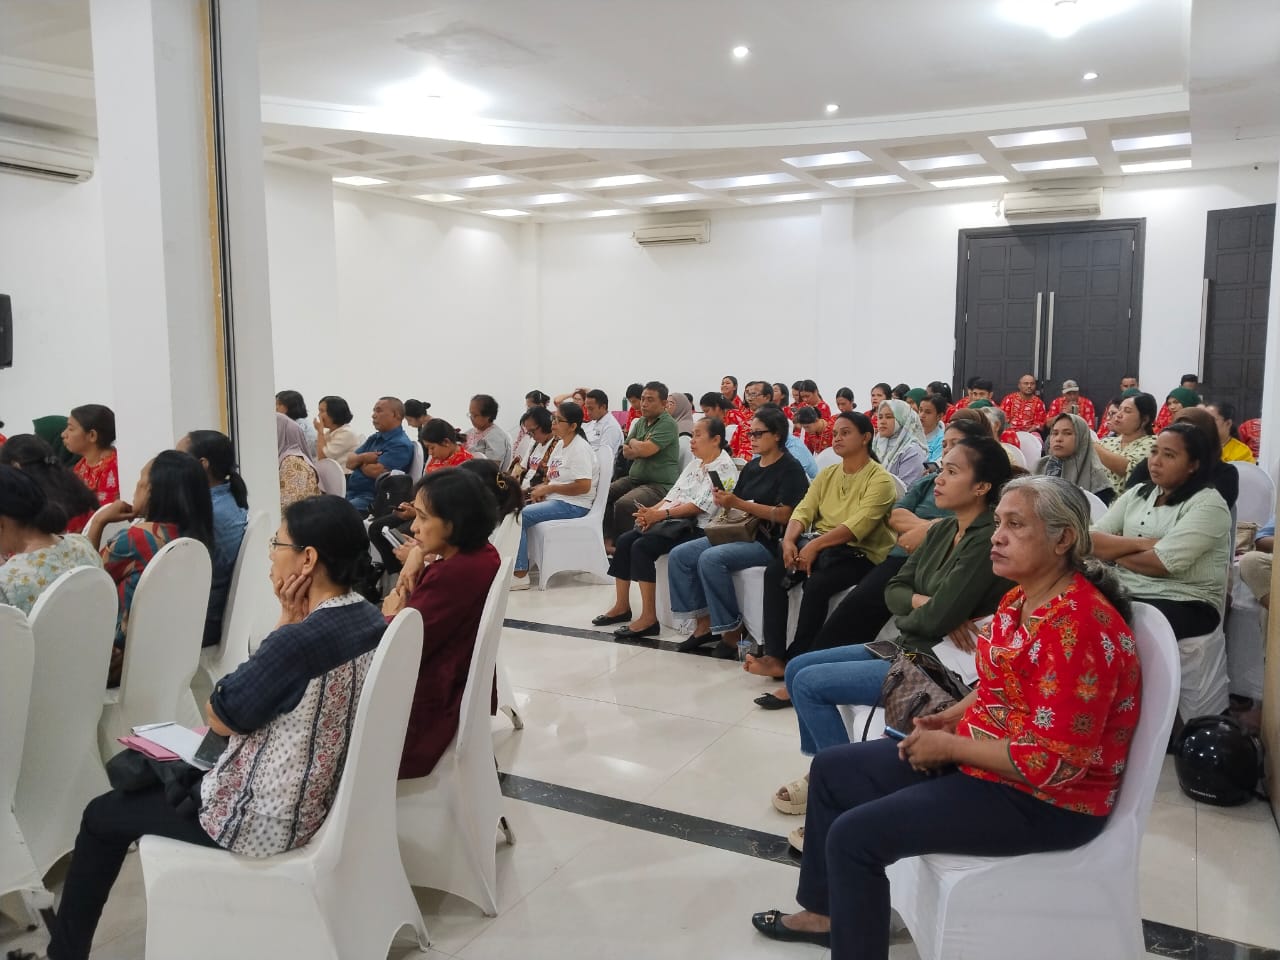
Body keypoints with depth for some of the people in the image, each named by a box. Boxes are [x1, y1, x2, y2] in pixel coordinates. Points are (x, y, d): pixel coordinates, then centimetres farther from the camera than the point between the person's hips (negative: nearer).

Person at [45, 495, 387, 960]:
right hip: (327, 796, 8)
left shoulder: (299, 639, -31)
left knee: (102, 815, 15)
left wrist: (285, 623, -15)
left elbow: (220, 716, -13)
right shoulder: (371, 621, -4)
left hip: (267, 819, -8)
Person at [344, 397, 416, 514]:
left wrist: (360, 462, 2)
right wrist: (363, 457, -8)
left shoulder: (401, 445, -11)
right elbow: (349, 462, 15)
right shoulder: (374, 438, 18)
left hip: (371, 499, -9)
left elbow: (375, 471, -20)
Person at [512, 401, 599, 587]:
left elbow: (583, 486, -22)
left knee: (519, 516, -21)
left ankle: (520, 574, -17)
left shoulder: (580, 448, -13)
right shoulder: (560, 445, 15)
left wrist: (548, 488, -15)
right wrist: (540, 488, 0)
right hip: (555, 500, 9)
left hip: (574, 505, -9)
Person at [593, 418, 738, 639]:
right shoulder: (695, 463, 20)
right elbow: (674, 494, 15)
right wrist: (652, 511, -4)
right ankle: (622, 607, 3)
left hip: (696, 526, -9)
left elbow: (700, 506, -19)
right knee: (625, 540, -6)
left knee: (642, 546, -25)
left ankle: (649, 618, -22)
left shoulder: (724, 467, -9)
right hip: (673, 521, 9)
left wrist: (661, 514, -21)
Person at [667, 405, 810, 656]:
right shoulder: (751, 467, 17)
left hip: (769, 541, -8)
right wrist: (723, 501, -7)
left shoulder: (791, 469, -6)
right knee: (679, 555, -6)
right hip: (740, 532, 9)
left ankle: (731, 630, -19)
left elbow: (784, 514, -17)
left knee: (711, 558, -31)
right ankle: (704, 623, -4)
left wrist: (737, 503, -20)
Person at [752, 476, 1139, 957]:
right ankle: (828, 912, 28)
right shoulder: (1019, 601, 3)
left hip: (1042, 801, -10)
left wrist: (949, 746, -19)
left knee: (853, 835, -18)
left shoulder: (1079, 626, -27)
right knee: (832, 768, 11)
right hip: (982, 756, 10)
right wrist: (948, 719, 0)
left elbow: (1053, 761, -29)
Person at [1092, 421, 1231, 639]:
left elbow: (1162, 564, -17)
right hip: (1125, 594, 5)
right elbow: (1091, 540, 3)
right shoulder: (1136, 494, 13)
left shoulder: (1208, 504, -5)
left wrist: (1114, 550, -2)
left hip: (1184, 604, -5)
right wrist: (1139, 543, -12)